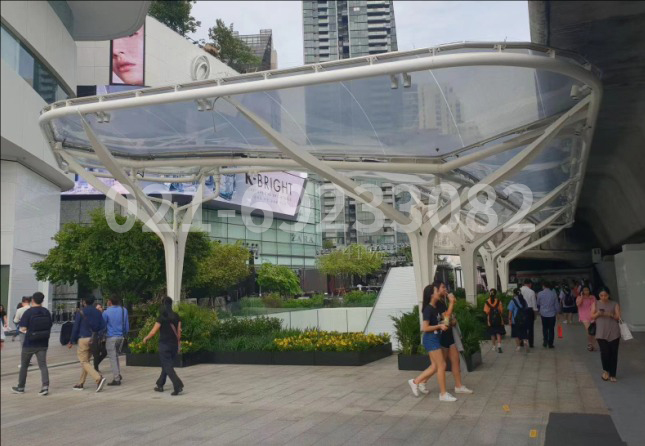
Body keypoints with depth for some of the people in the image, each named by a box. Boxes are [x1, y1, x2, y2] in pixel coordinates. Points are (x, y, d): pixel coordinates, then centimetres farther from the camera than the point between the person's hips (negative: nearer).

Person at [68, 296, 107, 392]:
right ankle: (81, 383, 22)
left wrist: (71, 342, 1)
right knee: (86, 361, 17)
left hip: (83, 339, -6)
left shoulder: (81, 312, -6)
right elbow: (103, 326, 2)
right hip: (94, 339, 6)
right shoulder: (97, 312, 7)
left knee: (84, 362, -5)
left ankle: (98, 378, -23)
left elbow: (75, 327, -6)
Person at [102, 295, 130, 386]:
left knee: (113, 358, 1)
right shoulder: (124, 310, 3)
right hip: (121, 337, 5)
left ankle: (116, 379, 2)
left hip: (111, 337, -5)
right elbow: (127, 325, 9)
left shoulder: (106, 312, -10)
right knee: (116, 356, 22)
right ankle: (118, 374, 16)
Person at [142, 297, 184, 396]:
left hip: (164, 345, -6)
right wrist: (178, 345, 15)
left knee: (168, 367, -5)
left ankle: (178, 385, -19)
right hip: (174, 345, 6)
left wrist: (146, 338, 8)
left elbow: (153, 332, -10)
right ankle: (160, 385, 30)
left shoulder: (162, 317, -11)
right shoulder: (176, 316, 3)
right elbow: (178, 332, 5)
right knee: (166, 365, 21)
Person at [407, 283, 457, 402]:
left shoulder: (435, 308, 10)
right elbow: (425, 328, -19)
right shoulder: (428, 309, -17)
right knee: (441, 366, -4)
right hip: (431, 339, -9)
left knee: (435, 366, 12)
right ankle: (443, 394, 4)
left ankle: (416, 382, 22)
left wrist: (443, 323, 4)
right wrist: (440, 326, -16)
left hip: (435, 339, 9)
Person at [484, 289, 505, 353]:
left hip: (490, 320, 1)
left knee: (492, 334, 13)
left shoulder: (487, 302, -8)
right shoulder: (499, 301, -9)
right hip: (498, 319, -1)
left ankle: (494, 347, 20)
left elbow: (486, 311, -7)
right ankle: (499, 346, -11)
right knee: (498, 333, 4)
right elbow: (501, 311, -6)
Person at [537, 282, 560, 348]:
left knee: (545, 328, 16)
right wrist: (557, 312, 11)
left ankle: (545, 342, 11)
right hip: (552, 314, -1)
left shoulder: (540, 294, -6)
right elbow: (556, 304, -3)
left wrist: (539, 310, 21)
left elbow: (538, 304, 4)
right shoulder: (553, 293, -7)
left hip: (543, 314, 1)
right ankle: (550, 344, 7)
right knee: (551, 329, 7)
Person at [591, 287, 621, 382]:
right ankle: (606, 370, 16)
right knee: (604, 352, -9)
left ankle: (612, 374, 14)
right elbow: (592, 317, 4)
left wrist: (611, 315, -17)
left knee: (613, 353, 2)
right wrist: (598, 314, -16)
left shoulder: (614, 304, 6)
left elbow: (618, 317, 1)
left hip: (614, 332, 1)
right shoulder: (596, 304, 7)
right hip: (601, 333, 0)